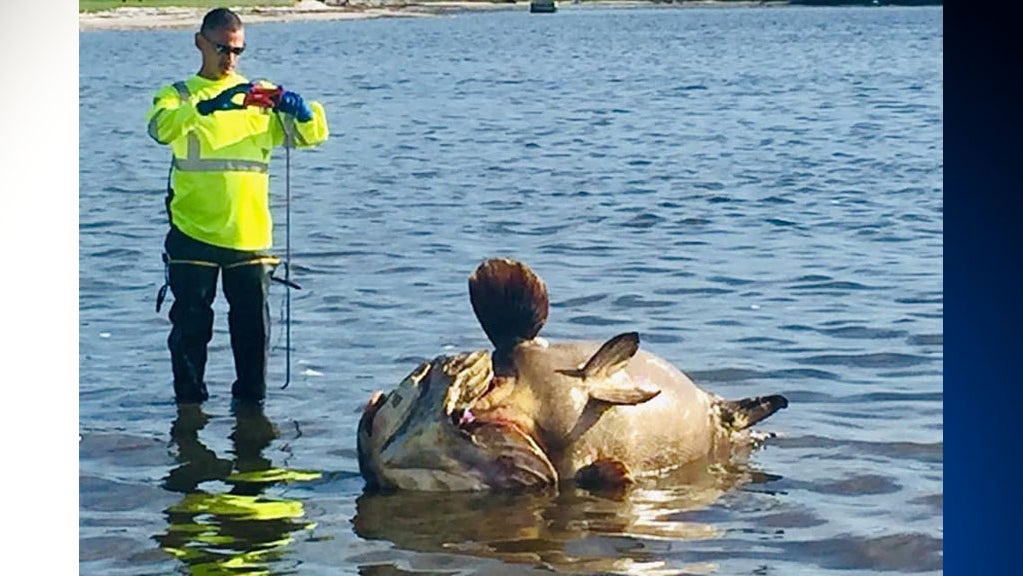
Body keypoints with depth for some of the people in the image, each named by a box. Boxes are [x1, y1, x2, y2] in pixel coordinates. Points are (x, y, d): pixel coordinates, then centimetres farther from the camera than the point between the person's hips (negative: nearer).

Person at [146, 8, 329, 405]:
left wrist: (298, 108, -18)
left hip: (250, 234, 2)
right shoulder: (178, 96, 5)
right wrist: (207, 107, -34)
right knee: (191, 325, 2)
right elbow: (161, 127, -18)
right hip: (193, 234, -2)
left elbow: (311, 135, 5)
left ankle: (251, 399, 17)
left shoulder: (260, 96, 13)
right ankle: (189, 402, 11)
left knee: (253, 326, 5)